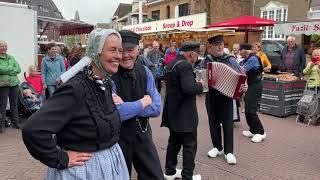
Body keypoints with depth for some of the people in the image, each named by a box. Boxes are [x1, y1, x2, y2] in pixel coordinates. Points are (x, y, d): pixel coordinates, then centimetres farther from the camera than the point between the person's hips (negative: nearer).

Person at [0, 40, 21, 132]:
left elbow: (18, 69, 4)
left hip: (14, 83, 5)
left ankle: (15, 123, 21)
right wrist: (11, 68, -5)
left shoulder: (11, 57, 14)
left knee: (14, 104, 11)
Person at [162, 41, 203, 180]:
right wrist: (200, 85, -10)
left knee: (174, 142, 19)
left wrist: (196, 84, 13)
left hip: (173, 111, 9)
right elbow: (189, 88, -29)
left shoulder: (171, 64, 11)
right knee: (189, 145, 3)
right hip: (185, 113, -9)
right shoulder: (185, 65, -19)